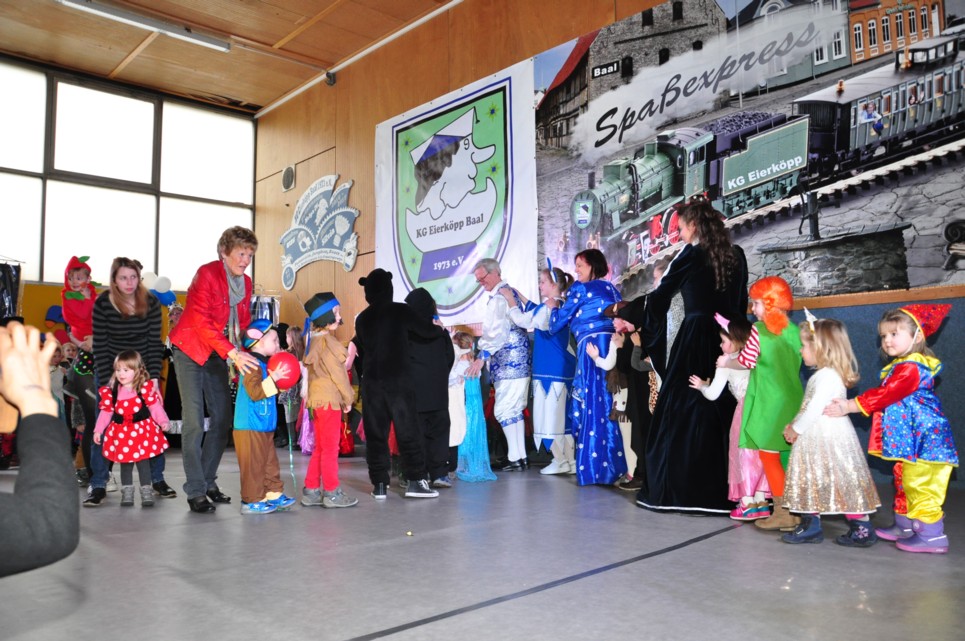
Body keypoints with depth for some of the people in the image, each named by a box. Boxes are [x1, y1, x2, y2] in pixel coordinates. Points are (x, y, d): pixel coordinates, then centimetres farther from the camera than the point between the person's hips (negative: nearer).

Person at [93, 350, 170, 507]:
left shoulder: (145, 387, -9)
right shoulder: (111, 391, -1)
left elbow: (154, 406, -5)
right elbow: (106, 412, 6)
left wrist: (162, 420, -16)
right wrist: (98, 430, 7)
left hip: (142, 430, -3)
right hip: (121, 432, 3)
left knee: (143, 461, 1)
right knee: (125, 463, 10)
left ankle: (146, 491, 11)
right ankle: (127, 491, 22)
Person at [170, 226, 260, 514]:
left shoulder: (245, 283, 6)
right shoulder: (207, 274, -16)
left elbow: (244, 323, 10)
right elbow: (201, 321, -25)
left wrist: (253, 351, -9)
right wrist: (233, 353, -33)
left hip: (217, 355, 7)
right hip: (190, 351, -7)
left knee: (223, 420, 6)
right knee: (194, 422, -9)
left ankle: (208, 480, 19)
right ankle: (195, 491, -2)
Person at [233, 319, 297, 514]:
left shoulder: (264, 365, 16)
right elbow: (255, 392, -27)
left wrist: (280, 377, 16)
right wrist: (273, 378, -26)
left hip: (264, 427, 10)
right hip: (250, 428, -10)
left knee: (270, 461, 16)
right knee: (254, 465, -3)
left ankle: (274, 494, 24)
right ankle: (252, 501, 6)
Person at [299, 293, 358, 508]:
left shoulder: (314, 340, 13)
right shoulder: (327, 340, -15)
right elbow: (337, 372, -14)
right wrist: (348, 398, -5)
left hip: (318, 399, 9)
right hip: (329, 399, -9)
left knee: (320, 448, 15)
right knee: (330, 448, -1)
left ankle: (311, 491, 19)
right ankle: (332, 493, 6)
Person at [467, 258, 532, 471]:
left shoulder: (499, 297, -12)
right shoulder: (512, 292, 17)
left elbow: (497, 331, -22)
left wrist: (481, 357, -25)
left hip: (508, 363, -10)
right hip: (520, 361, 10)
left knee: (504, 410, -6)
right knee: (514, 409, 12)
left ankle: (515, 458, -3)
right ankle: (521, 457, 16)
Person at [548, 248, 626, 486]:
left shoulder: (580, 288, 2)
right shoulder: (611, 289, 19)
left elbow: (558, 323, 6)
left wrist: (553, 307, 27)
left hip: (592, 346, -7)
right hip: (613, 345, 7)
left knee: (592, 405, -5)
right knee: (610, 405, 9)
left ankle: (595, 468, -4)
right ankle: (615, 465, 12)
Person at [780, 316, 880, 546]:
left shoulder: (829, 376, -19)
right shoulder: (821, 375, 13)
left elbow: (815, 409, -22)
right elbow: (808, 407, 16)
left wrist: (796, 429, -12)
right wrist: (794, 425, 8)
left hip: (829, 439, -11)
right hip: (815, 440, 11)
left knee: (844, 483, -1)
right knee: (810, 482, 13)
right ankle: (811, 527, 20)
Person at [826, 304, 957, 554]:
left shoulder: (910, 368, -19)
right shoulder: (903, 366, 14)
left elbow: (884, 395, -22)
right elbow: (884, 396, 13)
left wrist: (849, 406, -19)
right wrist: (849, 404, 6)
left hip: (923, 439, -11)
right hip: (911, 439, 11)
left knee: (920, 486, -5)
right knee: (907, 483, 19)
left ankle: (932, 535, 3)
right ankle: (905, 527, 31)